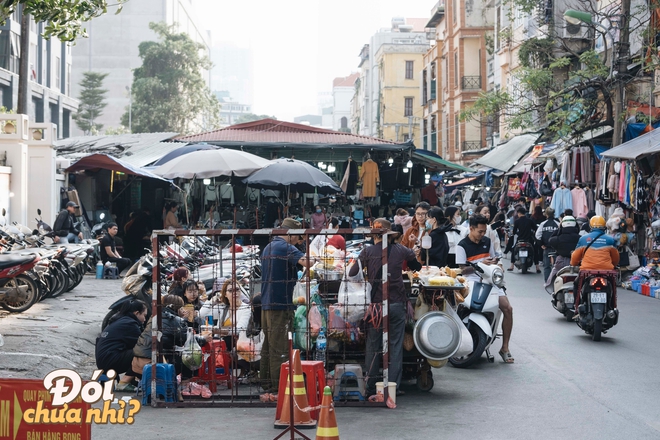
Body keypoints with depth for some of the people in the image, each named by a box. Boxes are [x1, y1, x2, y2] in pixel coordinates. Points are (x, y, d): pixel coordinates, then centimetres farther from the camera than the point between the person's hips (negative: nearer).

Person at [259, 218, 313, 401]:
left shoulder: (268, 247, 17)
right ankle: (277, 390, -3)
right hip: (281, 304, -9)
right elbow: (306, 262, -27)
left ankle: (266, 389, 14)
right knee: (279, 350, -5)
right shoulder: (285, 248, -12)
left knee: (268, 348, 11)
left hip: (266, 304, 9)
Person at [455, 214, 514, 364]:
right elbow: (462, 270, -5)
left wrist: (493, 262, 3)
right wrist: (480, 264, -16)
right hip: (472, 282, -5)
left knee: (508, 308, -10)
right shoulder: (462, 246, -2)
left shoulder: (487, 241, 15)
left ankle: (505, 347, 0)